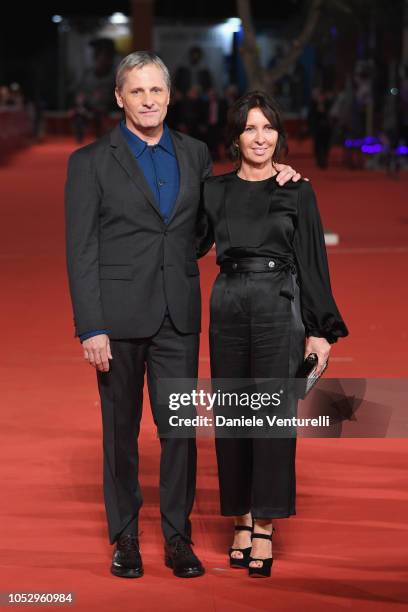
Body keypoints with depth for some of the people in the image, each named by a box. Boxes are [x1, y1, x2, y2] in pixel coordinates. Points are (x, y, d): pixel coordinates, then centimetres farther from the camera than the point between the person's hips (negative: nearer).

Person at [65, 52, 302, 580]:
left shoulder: (195, 154, 9)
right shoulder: (91, 162, -2)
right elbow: (81, 251, -5)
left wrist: (271, 182, 4)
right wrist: (91, 328, -12)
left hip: (179, 315, 3)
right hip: (120, 314, -2)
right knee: (121, 428, 7)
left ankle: (177, 537, 14)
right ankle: (125, 536, 19)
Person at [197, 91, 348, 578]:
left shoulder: (298, 191, 1)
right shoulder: (215, 190, 9)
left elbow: (312, 262, 0)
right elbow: (189, 246, 14)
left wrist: (320, 331, -3)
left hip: (279, 305, -3)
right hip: (229, 306, 3)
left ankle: (264, 528, 0)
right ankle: (242, 518, 17)